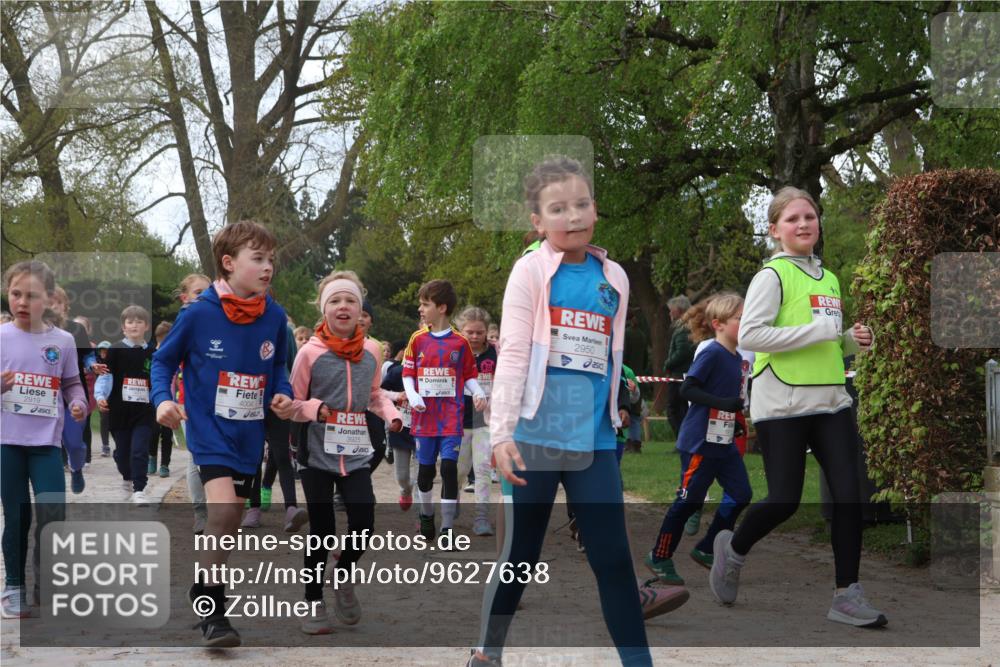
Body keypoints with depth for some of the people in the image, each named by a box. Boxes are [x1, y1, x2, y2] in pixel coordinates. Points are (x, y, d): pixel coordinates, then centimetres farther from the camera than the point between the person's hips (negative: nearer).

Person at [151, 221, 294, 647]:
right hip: (209, 428, -5)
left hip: (250, 433, 5)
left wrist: (282, 394, -6)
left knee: (232, 519, 15)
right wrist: (162, 399, -16)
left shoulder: (274, 317, -3)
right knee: (223, 508, -21)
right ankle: (213, 611, -8)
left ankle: (205, 586, 39)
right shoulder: (198, 314, -13)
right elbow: (164, 360, 0)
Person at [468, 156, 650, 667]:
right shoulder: (531, 270, -4)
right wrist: (501, 431, -16)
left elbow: (609, 360, 14)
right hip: (535, 437, -3)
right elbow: (513, 354, -9)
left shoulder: (614, 278, 9)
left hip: (594, 441, 3)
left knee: (614, 558, 2)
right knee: (521, 555, 8)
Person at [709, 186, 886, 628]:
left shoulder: (830, 280, 17)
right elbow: (749, 335, -18)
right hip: (782, 405, -6)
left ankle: (847, 594, 4)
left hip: (830, 401, 6)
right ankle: (733, 549, 27)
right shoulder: (772, 275, -6)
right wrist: (817, 330, -20)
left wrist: (853, 340, 5)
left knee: (849, 494, -4)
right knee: (785, 499, -3)